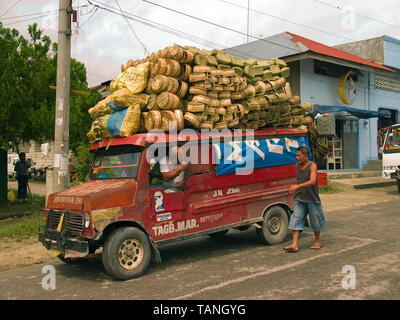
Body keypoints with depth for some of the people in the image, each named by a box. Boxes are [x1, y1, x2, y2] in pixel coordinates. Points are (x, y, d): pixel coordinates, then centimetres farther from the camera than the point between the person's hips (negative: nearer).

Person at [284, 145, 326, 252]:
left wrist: (298, 186, -39)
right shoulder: (297, 165, 5)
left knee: (315, 220, 10)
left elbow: (312, 181, -28)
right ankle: (295, 244, -8)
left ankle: (317, 241, 29)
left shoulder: (312, 166, -13)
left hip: (312, 198, -5)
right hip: (299, 199, 5)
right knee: (296, 219, -6)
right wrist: (295, 190, 16)